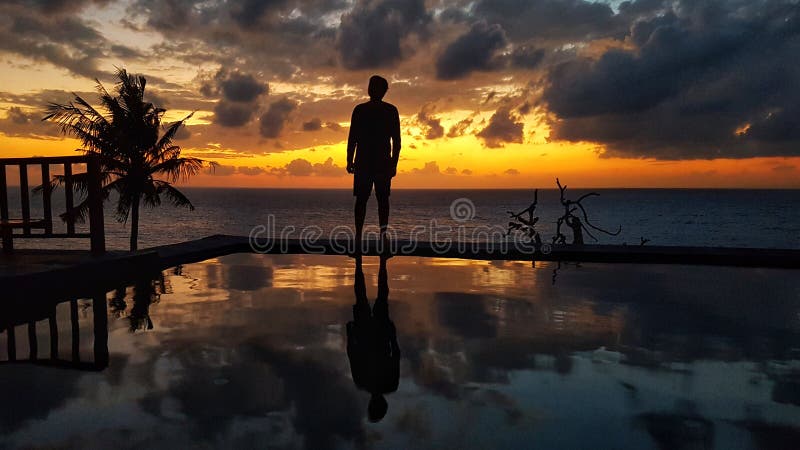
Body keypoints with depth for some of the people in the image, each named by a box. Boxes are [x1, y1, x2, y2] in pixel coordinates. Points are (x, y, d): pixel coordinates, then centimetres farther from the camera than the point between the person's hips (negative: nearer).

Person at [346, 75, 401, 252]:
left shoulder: (360, 109, 0)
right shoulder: (391, 111, 3)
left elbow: (352, 138, -2)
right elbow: (396, 140, 1)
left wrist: (349, 161, 3)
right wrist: (394, 163, 6)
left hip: (363, 162, 0)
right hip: (383, 162, 1)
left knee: (361, 199, 4)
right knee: (383, 198, 6)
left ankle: (359, 235, 0)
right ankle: (383, 231, -8)